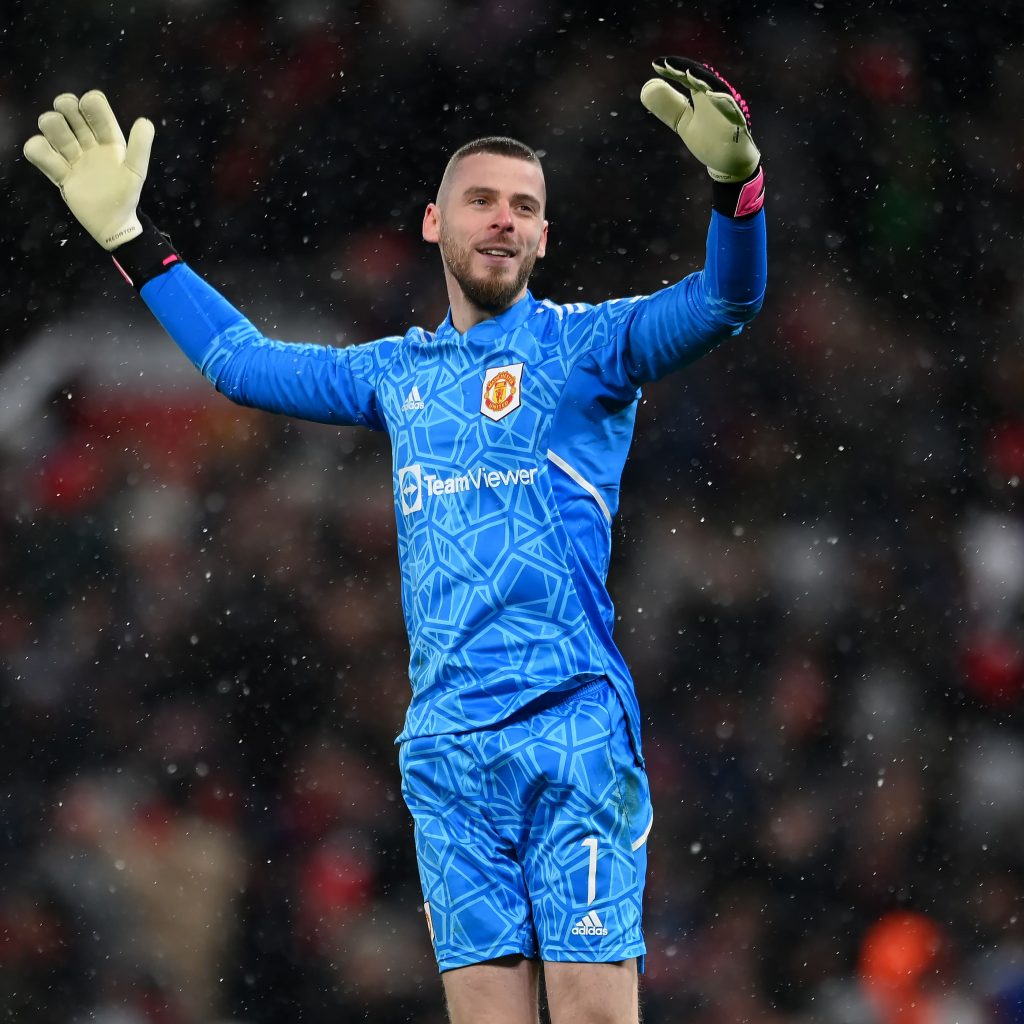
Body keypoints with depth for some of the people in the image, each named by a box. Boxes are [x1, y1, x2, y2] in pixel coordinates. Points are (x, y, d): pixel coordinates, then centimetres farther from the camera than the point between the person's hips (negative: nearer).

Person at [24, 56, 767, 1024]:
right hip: (445, 751, 4)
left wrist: (734, 182, -31)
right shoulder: (400, 372, 19)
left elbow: (722, 302, -12)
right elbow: (244, 363, 34)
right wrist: (130, 240, 36)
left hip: (572, 733, -4)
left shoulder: (582, 344, 4)